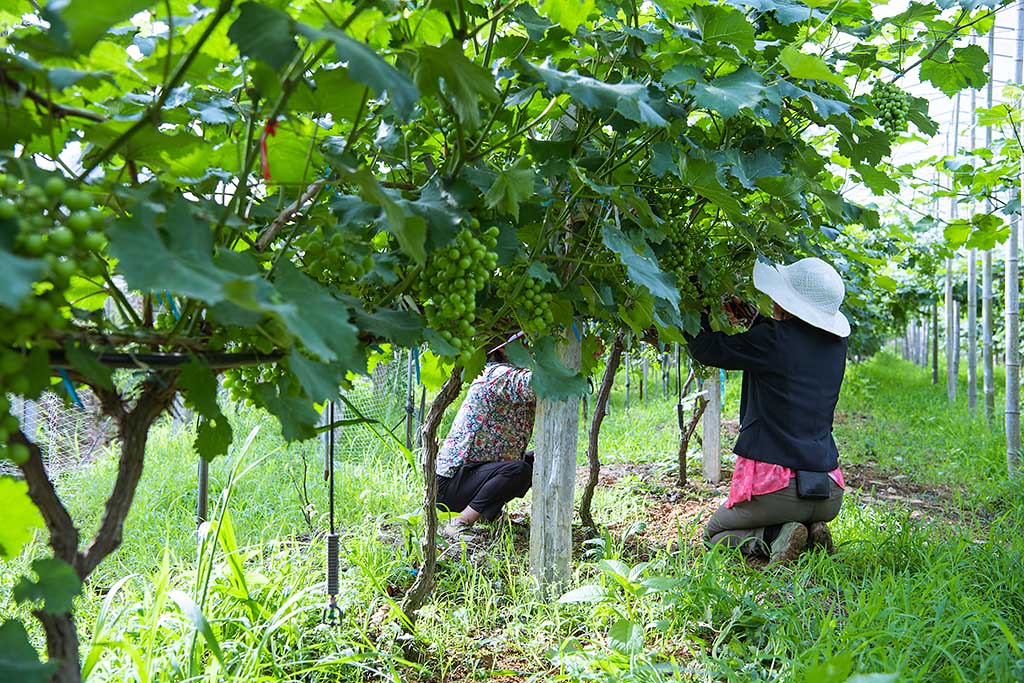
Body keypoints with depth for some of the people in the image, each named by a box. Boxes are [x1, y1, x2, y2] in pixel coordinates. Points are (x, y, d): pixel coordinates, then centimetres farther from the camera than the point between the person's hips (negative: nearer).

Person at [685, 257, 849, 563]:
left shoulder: (772, 340, -16)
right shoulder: (836, 344, 3)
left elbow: (706, 348, -4)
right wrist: (749, 314, 20)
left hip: (774, 488, -6)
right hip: (829, 496, 6)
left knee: (714, 533, 21)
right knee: (804, 518, 40)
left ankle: (773, 537, -7)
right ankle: (811, 530, 6)